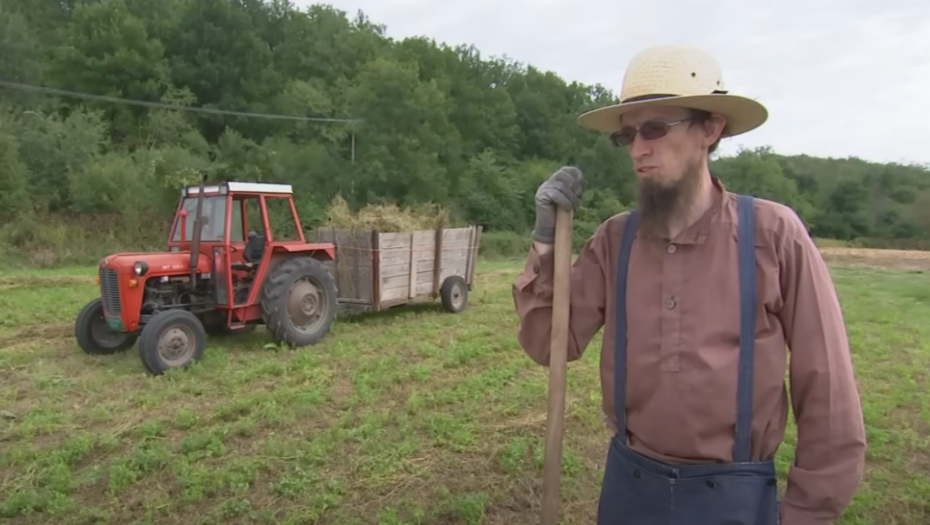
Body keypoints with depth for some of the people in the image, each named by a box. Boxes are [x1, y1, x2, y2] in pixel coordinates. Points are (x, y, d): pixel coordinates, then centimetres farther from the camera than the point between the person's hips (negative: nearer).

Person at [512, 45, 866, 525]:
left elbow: (826, 389, -8)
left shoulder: (774, 233, -12)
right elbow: (549, 344, -6)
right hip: (630, 482, 3)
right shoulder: (614, 240, -4)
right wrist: (547, 239, -15)